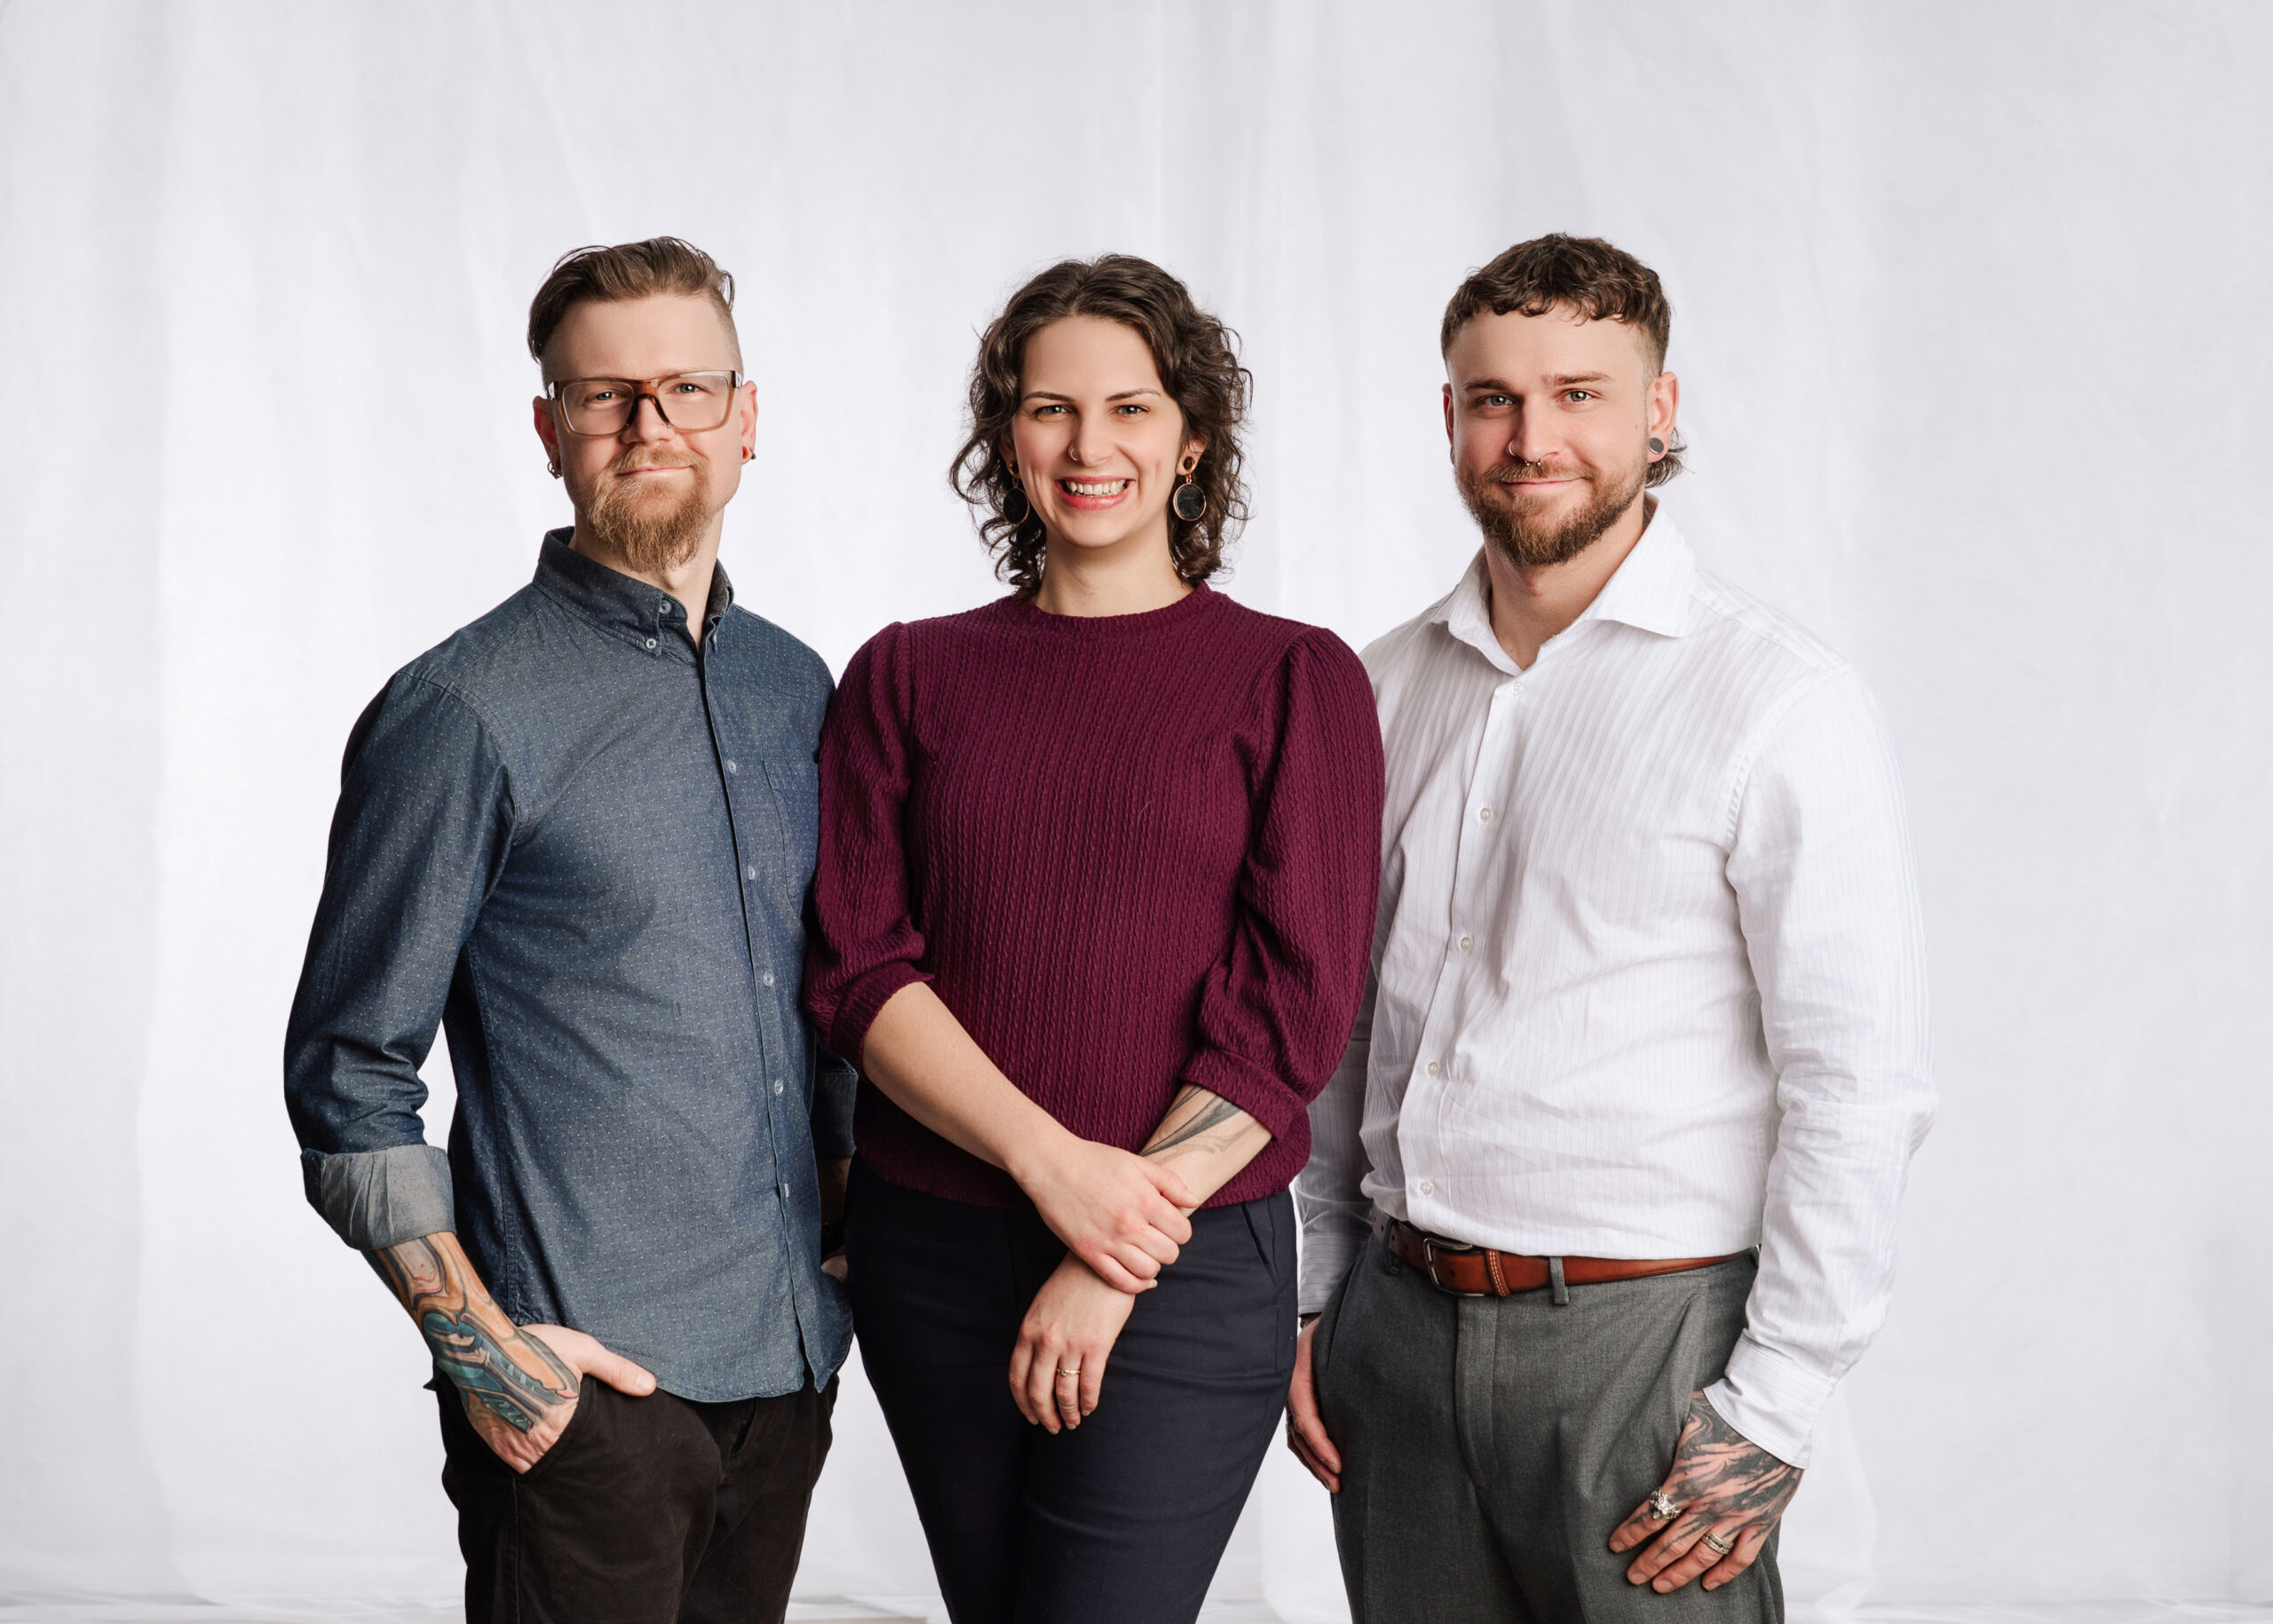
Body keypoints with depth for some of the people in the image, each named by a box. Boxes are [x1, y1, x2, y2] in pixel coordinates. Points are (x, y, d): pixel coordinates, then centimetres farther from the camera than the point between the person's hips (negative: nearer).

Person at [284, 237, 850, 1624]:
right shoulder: (462, 714, -8)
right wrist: (479, 1347, -13)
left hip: (790, 1368, 6)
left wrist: (849, 1238, 11)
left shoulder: (795, 689, 10)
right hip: (587, 1390, -6)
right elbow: (350, 1076, -7)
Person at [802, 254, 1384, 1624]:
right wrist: (1051, 1161, -15)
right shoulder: (909, 675, 7)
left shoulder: (1295, 680, 0)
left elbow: (1297, 1007, -6)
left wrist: (1117, 1259, -12)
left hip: (1186, 1271, -3)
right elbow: (859, 968, -1)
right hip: (934, 1254, 3)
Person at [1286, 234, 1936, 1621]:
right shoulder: (1387, 690, 9)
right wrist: (1315, 1298, 12)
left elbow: (1859, 1088, -12)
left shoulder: (1783, 702, -9)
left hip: (1642, 1338, -5)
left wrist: (1771, 1412, -13)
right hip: (1398, 1331, 5)